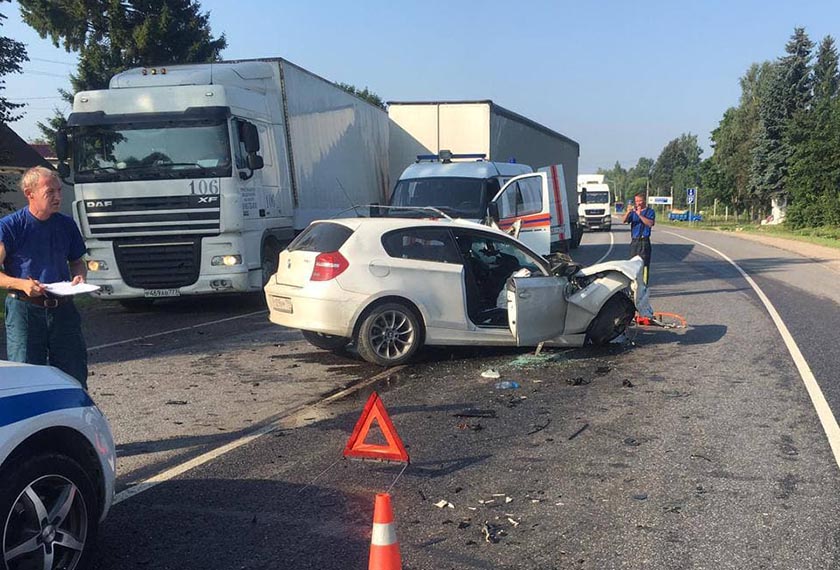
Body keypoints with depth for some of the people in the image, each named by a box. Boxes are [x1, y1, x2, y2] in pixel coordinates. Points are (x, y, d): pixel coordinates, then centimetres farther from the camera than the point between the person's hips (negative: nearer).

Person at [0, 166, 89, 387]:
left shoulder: (66, 224, 8)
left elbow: (77, 261, 20)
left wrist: (80, 277, -1)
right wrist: (22, 284, -22)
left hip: (63, 309, 4)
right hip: (23, 310, -3)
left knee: (75, 375, 6)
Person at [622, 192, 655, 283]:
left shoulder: (650, 211, 2)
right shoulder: (633, 211, 13)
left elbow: (650, 223, -14)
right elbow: (624, 221, -2)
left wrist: (640, 215, -21)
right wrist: (628, 212, -21)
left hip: (644, 241, -4)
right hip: (634, 241, 4)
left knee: (644, 264, -6)